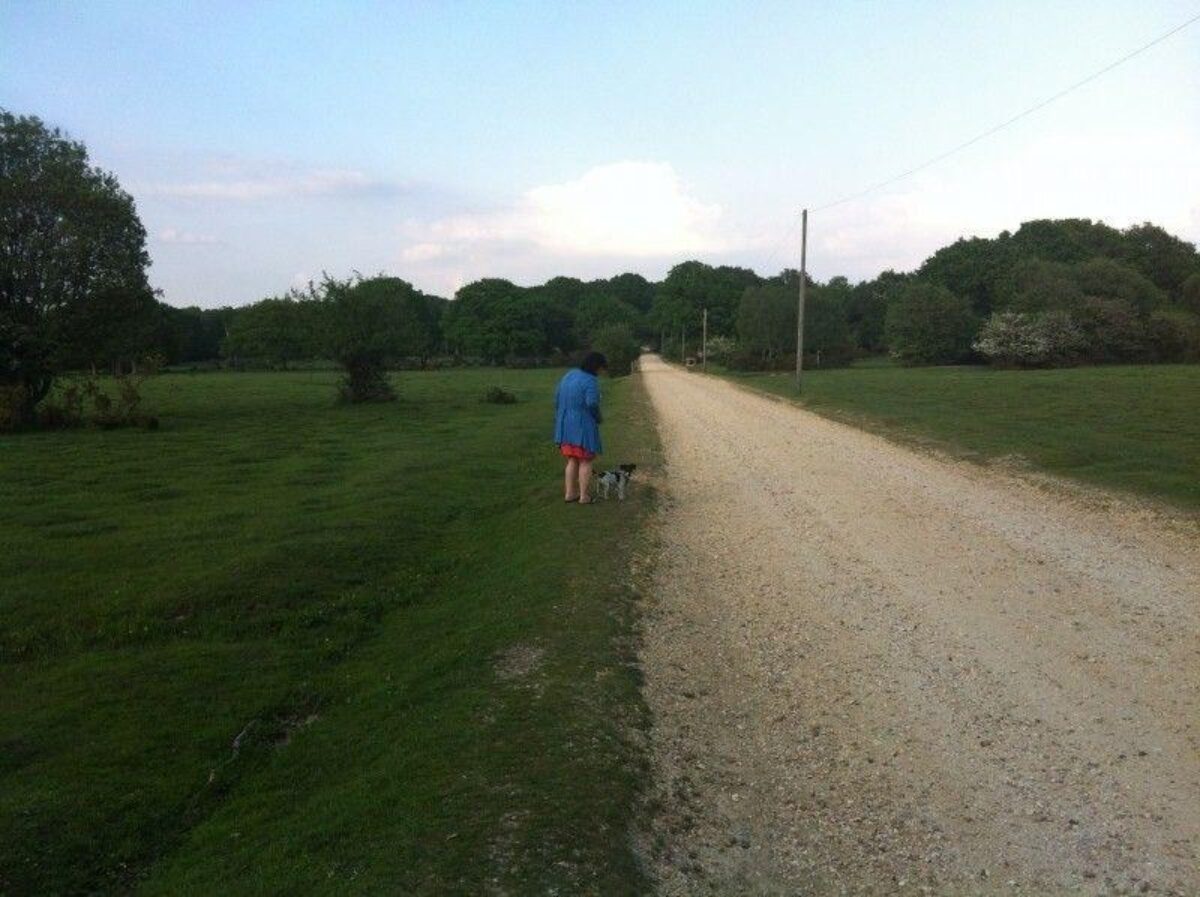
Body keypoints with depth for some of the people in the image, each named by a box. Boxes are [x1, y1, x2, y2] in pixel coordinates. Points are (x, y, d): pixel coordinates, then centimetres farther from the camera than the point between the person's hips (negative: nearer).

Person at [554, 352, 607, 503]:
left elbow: (557, 398, 8)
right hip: (583, 426, -7)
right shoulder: (591, 381, -17)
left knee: (572, 460, 17)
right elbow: (592, 404, -27)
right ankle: (584, 496, 11)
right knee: (585, 461, 6)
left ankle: (570, 493, 18)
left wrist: (560, 421, 16)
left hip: (566, 424, 7)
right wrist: (598, 418, -7)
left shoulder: (569, 375, 6)